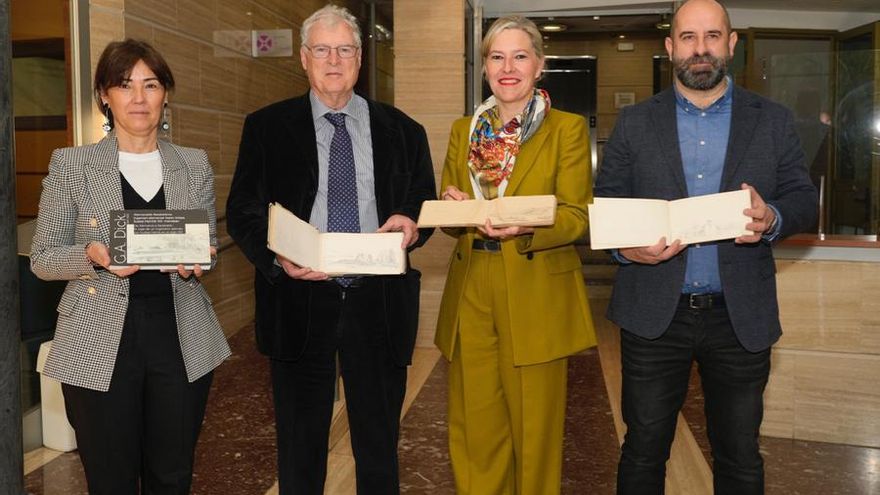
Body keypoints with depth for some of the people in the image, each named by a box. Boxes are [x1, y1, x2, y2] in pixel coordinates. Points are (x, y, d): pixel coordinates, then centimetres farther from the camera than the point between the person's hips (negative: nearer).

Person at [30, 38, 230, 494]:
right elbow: (42, 259, 2)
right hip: (101, 346, -2)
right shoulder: (70, 165, 1)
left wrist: (197, 261, -9)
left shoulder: (195, 165, 7)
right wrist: (93, 256, -18)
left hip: (181, 338, 2)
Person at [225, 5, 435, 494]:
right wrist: (275, 254, -18)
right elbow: (242, 211, 2)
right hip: (299, 299, -1)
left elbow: (427, 205, 12)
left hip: (379, 302, 1)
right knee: (300, 447, 13)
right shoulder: (267, 127, 4)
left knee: (379, 445, 14)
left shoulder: (402, 130, 7)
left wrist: (413, 224, -11)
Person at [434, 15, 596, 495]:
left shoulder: (567, 128, 0)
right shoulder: (463, 130, 13)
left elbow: (576, 217, -7)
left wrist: (526, 226, -26)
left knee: (534, 428, 5)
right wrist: (455, 210, -10)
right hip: (471, 295, 4)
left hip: (536, 297, -3)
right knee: (473, 428, 9)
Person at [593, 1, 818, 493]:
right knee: (644, 449, 12)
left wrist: (773, 218, -18)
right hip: (654, 313, 0)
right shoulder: (635, 122, 4)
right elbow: (605, 202, 3)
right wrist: (625, 246, -18)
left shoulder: (774, 120, 5)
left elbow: (804, 198, 5)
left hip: (741, 317, 1)